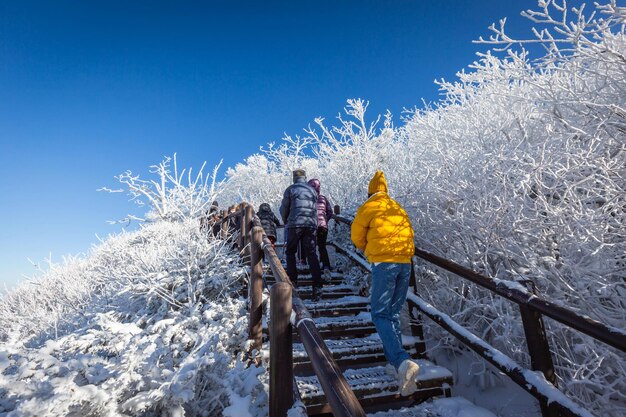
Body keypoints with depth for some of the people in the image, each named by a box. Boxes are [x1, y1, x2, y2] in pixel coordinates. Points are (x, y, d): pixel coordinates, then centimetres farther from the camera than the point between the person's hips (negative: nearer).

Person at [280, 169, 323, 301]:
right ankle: (317, 286, -6)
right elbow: (315, 209, 14)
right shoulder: (312, 190, 15)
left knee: (290, 252, 14)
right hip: (311, 225, 3)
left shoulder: (290, 189, 5)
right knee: (311, 254, 3)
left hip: (295, 224, -2)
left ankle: (292, 281, 11)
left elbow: (284, 208, 6)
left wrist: (285, 221, 22)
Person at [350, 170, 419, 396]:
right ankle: (393, 355, 23)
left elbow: (357, 236, 8)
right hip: (405, 263, 6)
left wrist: (369, 249, 25)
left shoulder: (368, 207, 2)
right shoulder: (399, 208, 20)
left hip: (384, 263, -6)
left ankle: (403, 362, -21)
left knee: (380, 315, -4)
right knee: (394, 313, 18)